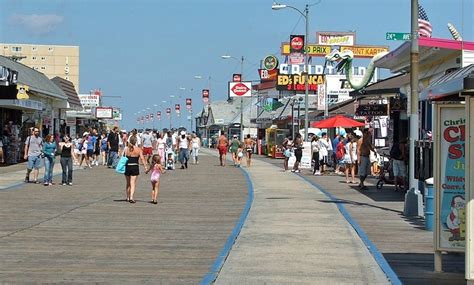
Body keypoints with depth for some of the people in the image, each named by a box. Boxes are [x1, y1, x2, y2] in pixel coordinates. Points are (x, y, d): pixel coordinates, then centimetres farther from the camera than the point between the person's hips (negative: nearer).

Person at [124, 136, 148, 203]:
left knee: (128, 183, 17)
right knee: (133, 183, -1)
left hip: (127, 167, 2)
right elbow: (142, 158, -12)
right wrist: (146, 167, -12)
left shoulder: (126, 149, -1)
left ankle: (128, 197, 25)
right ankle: (131, 197, -14)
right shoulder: (138, 149, -6)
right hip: (135, 167, -2)